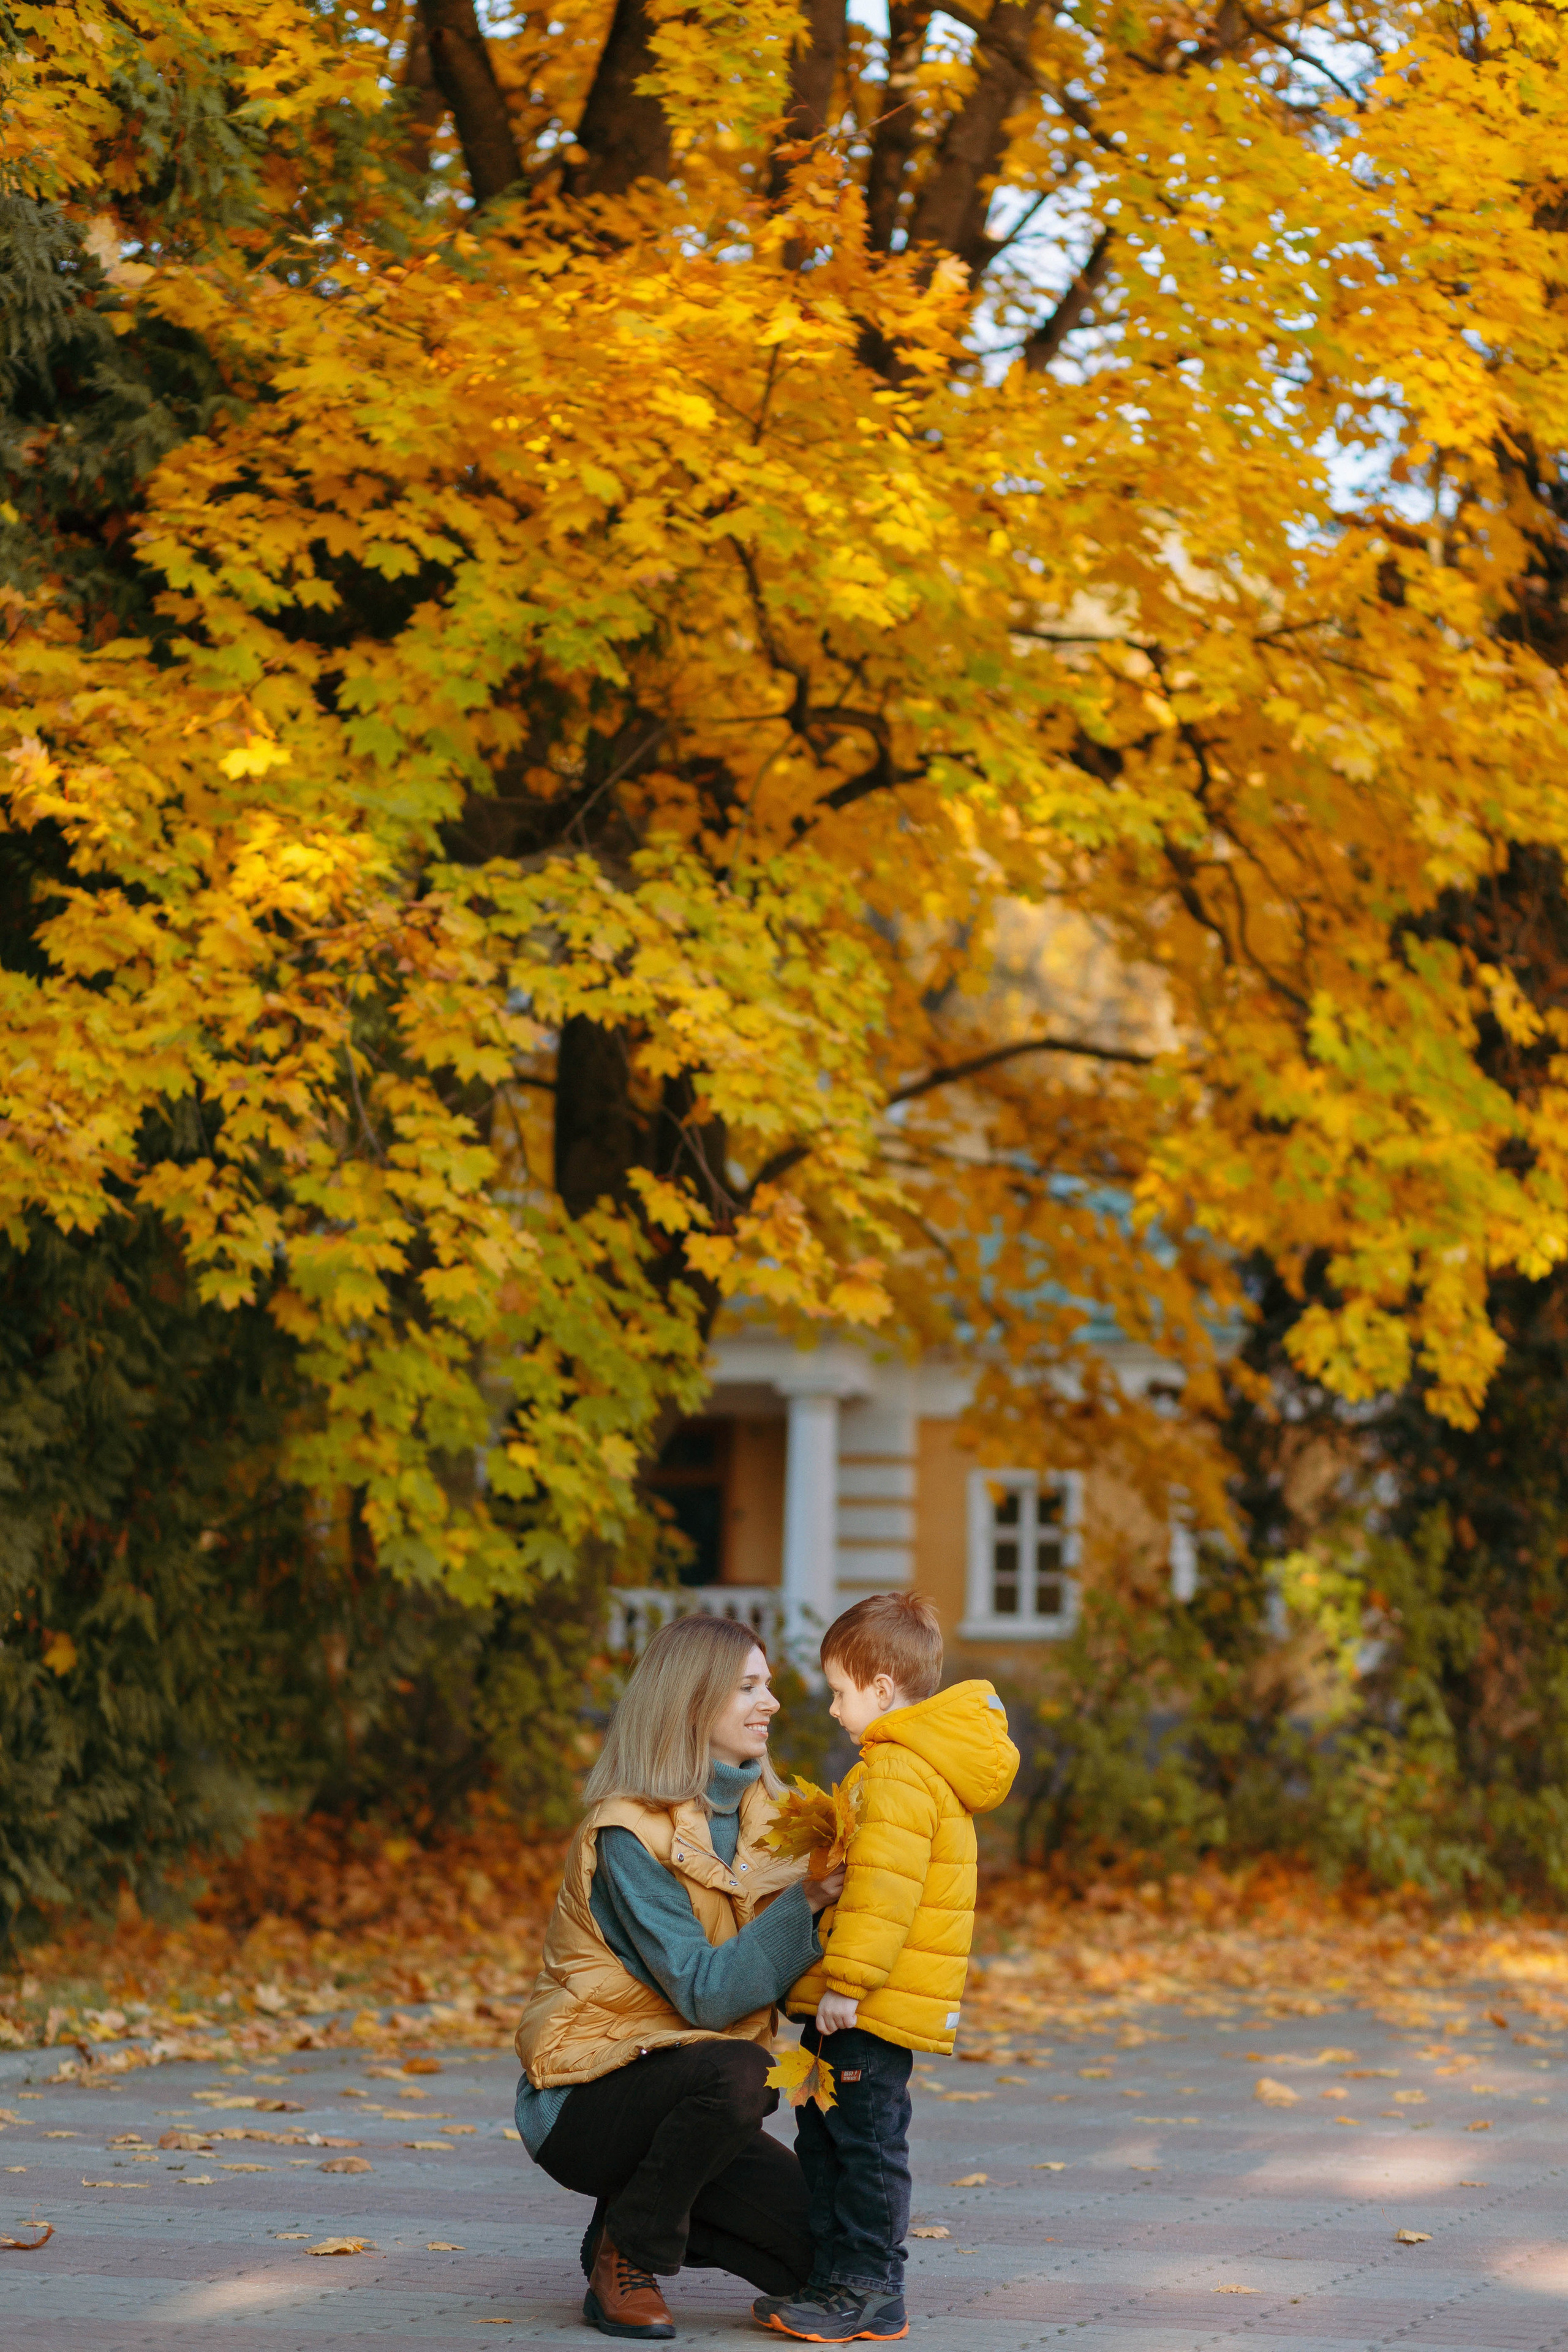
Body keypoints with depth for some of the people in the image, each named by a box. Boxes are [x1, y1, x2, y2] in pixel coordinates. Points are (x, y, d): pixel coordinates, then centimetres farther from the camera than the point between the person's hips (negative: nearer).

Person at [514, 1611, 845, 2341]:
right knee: (738, 2074, -36)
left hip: (679, 2093, 7)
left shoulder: (756, 1813, 6)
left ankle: (641, 2217, 15)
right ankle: (628, 2261, -13)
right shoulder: (629, 1832, -18)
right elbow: (705, 1995, -24)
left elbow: (782, 1967, 1)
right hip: (585, 2102, -7)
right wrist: (804, 1901, -30)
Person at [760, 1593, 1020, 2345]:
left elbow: (884, 1886, -25)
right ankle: (831, 2276, 24)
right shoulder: (922, 1760, 16)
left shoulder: (901, 1771, -18)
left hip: (875, 2002, -11)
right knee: (825, 2138, 16)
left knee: (865, 2139, -4)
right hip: (866, 2000, 11)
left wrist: (845, 1981, -25)